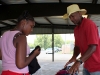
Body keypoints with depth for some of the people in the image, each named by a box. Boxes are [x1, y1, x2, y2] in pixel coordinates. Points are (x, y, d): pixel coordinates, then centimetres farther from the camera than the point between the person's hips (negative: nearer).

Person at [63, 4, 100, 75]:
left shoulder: (89, 24, -16)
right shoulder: (76, 29, 8)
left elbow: (93, 47, -24)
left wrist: (79, 61, -32)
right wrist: (74, 57, -8)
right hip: (86, 66, 7)